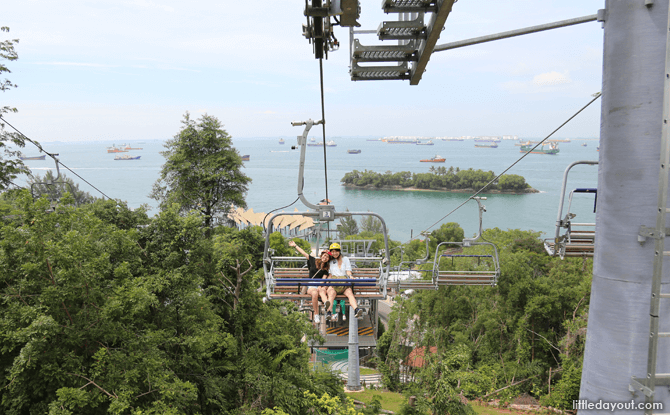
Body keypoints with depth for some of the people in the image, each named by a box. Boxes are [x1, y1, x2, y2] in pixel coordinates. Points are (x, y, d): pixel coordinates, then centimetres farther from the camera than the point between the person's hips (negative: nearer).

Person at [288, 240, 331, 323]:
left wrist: (320, 287, -21)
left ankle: (327, 304, -73)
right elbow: (303, 253, 18)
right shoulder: (313, 261, 14)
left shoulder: (326, 269, 12)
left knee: (322, 291, -38)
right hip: (311, 286, 0)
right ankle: (316, 315, -32)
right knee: (315, 293, -36)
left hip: (321, 286, 0)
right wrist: (295, 245, 19)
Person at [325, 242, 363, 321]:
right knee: (332, 293, -35)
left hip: (344, 283, 0)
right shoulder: (330, 262, 21)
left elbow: (348, 271, 9)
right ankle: (329, 313, -56)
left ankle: (356, 310, -58)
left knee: (349, 293, -33)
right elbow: (330, 275, 19)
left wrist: (351, 276, -13)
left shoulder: (345, 259, 19)